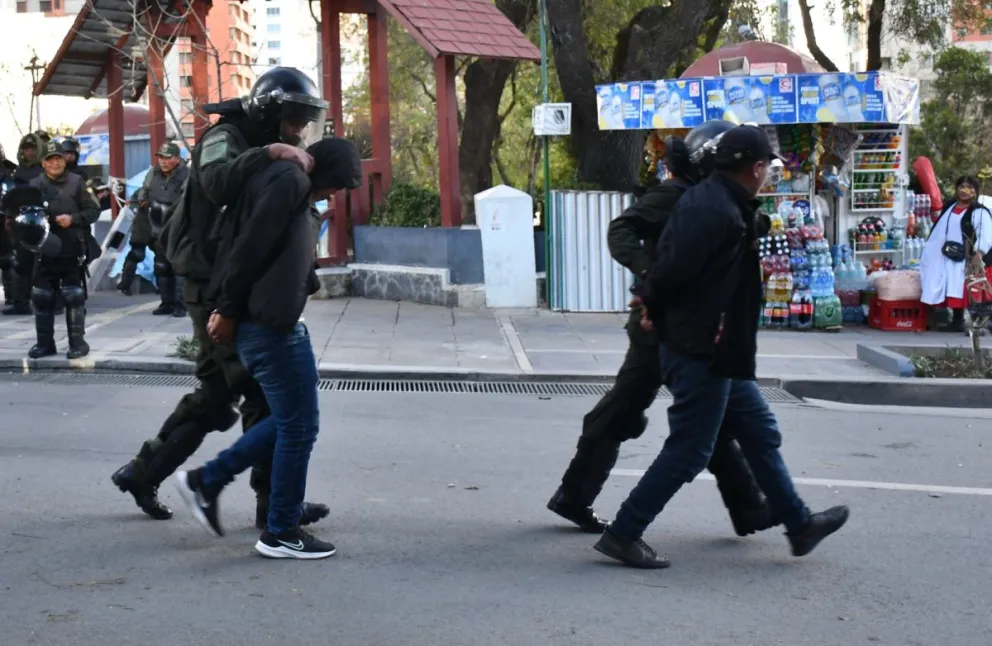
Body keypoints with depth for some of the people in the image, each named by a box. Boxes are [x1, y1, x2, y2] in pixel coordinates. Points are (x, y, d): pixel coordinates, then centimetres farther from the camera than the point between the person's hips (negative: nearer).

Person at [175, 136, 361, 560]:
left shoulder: (297, 191, 20)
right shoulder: (290, 181, -12)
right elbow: (251, 246, -19)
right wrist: (228, 311, -15)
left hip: (274, 322, 10)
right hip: (269, 324, -10)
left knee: (290, 419, 17)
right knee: (298, 425, -2)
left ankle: (206, 481, 23)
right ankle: (281, 533, 9)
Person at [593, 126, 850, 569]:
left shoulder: (711, 200, 10)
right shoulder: (718, 212, -23)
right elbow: (674, 269, -24)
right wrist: (654, 304, -7)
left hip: (718, 353, 11)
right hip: (702, 353, -11)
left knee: (761, 434, 19)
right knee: (688, 452, -3)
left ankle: (799, 524, 31)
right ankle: (623, 534, 4)